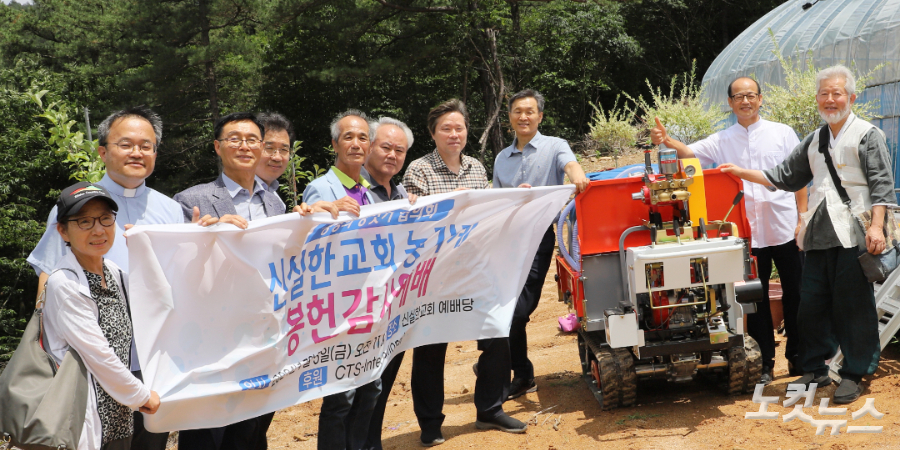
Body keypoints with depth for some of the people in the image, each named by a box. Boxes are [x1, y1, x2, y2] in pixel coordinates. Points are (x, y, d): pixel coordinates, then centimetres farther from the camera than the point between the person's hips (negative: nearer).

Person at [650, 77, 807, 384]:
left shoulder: (782, 133, 4)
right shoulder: (721, 141, 7)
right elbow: (690, 152, -5)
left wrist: (803, 218, -2)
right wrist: (666, 141, -25)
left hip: (785, 229, -1)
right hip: (747, 233, 1)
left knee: (794, 295, 6)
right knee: (756, 301, 7)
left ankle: (798, 357, 21)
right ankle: (764, 362, 17)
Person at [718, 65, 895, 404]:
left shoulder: (868, 135, 2)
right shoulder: (814, 141, 21)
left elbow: (881, 184, -5)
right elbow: (786, 177, 25)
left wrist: (876, 226, -15)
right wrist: (743, 173, 18)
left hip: (853, 235, -6)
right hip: (819, 236, 6)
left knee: (853, 305, -2)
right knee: (811, 304, 7)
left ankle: (854, 374, 8)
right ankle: (815, 370, 18)